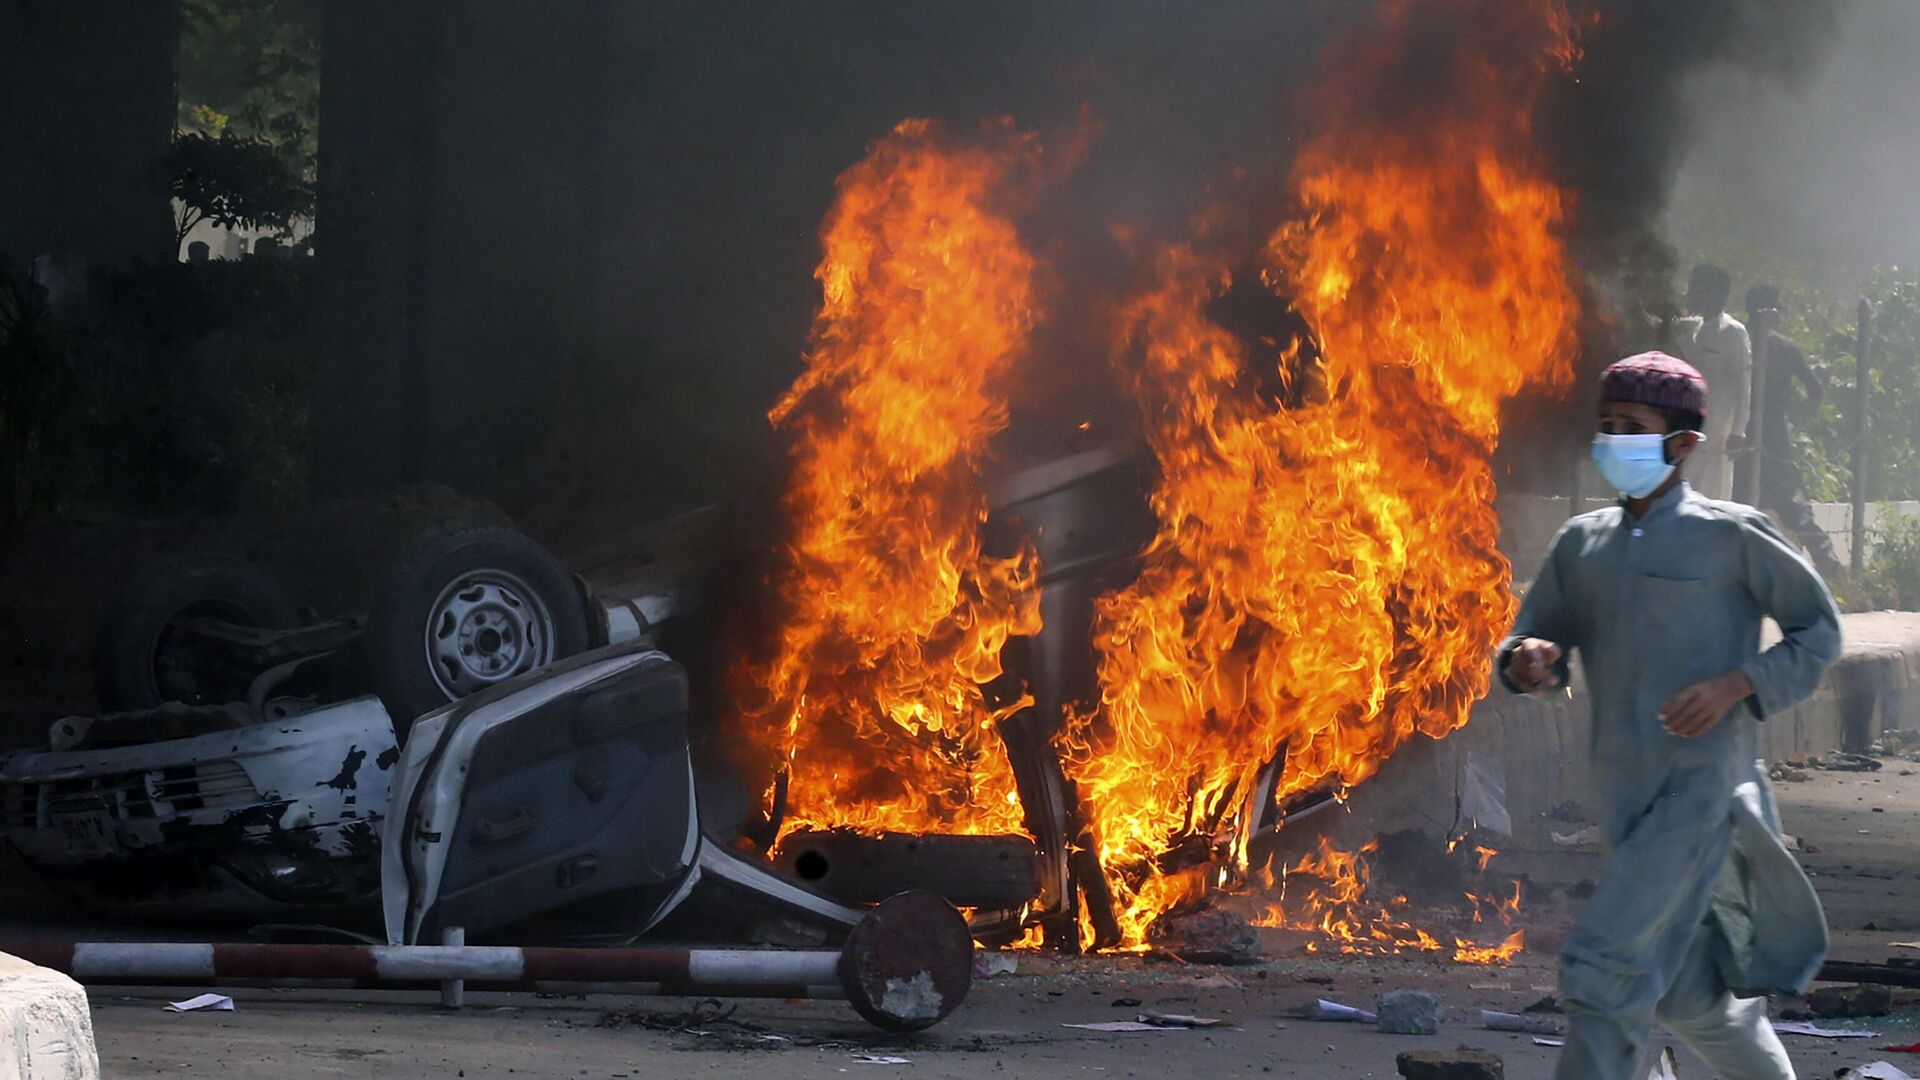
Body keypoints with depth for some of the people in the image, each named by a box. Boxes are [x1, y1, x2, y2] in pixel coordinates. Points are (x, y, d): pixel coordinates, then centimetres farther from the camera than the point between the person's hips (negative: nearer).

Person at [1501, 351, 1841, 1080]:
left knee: (1602, 970, -18)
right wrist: (1525, 662, -10)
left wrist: (1737, 685, -13)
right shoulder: (1583, 543, 12)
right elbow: (1536, 641, 15)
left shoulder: (1730, 535, -4)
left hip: (1703, 790, -6)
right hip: (1627, 797, 6)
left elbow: (1818, 631, 3)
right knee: (1691, 994, 15)